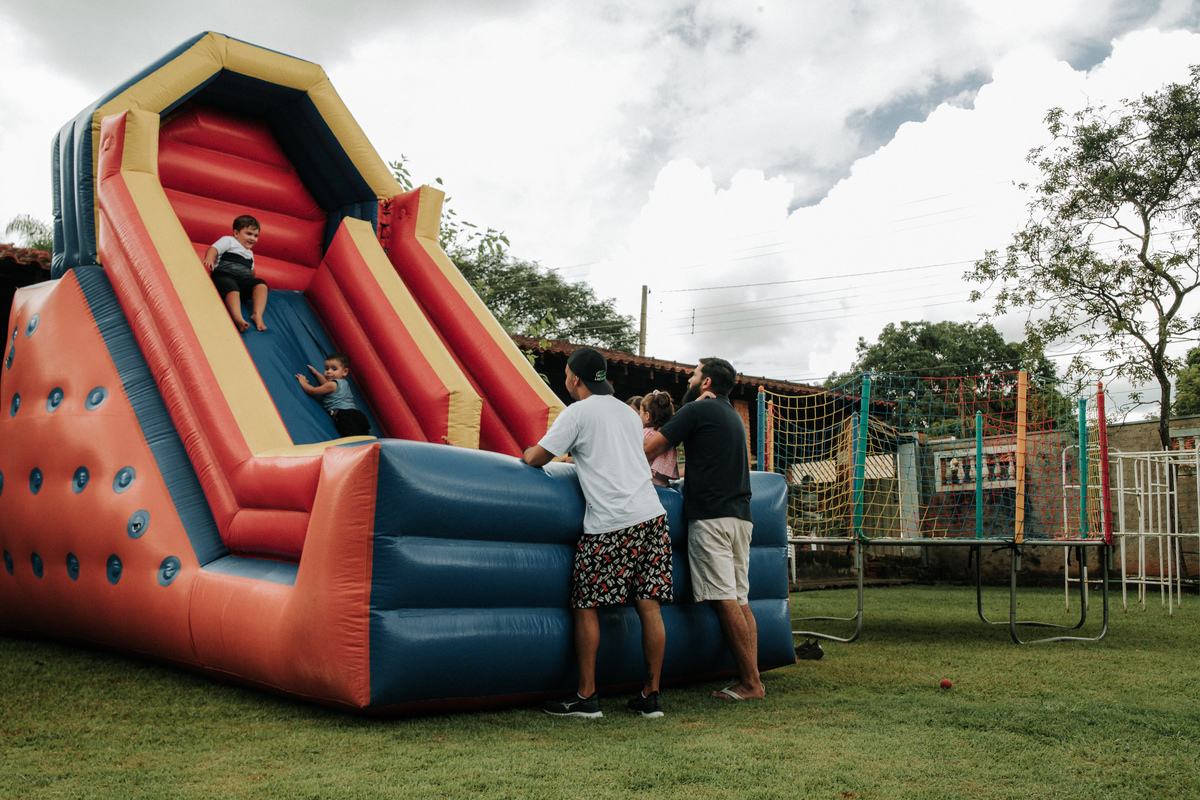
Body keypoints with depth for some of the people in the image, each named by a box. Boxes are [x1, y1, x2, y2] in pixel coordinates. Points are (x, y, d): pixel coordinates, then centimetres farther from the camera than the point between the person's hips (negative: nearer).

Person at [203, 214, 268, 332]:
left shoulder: (249, 254, 35)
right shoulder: (229, 241, 14)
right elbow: (214, 248, -3)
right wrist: (209, 258, -21)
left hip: (243, 280, 6)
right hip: (223, 276, -6)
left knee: (261, 284, -22)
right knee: (232, 288, -38)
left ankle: (257, 315, -40)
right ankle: (238, 318, -61)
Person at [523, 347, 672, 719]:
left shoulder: (578, 412, -1)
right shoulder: (629, 413, 20)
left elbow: (535, 458, -2)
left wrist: (526, 454, 20)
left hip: (609, 524, -6)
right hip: (651, 514, 7)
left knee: (586, 606, 3)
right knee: (649, 606, 5)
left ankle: (586, 696, 7)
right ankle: (651, 696, 11)